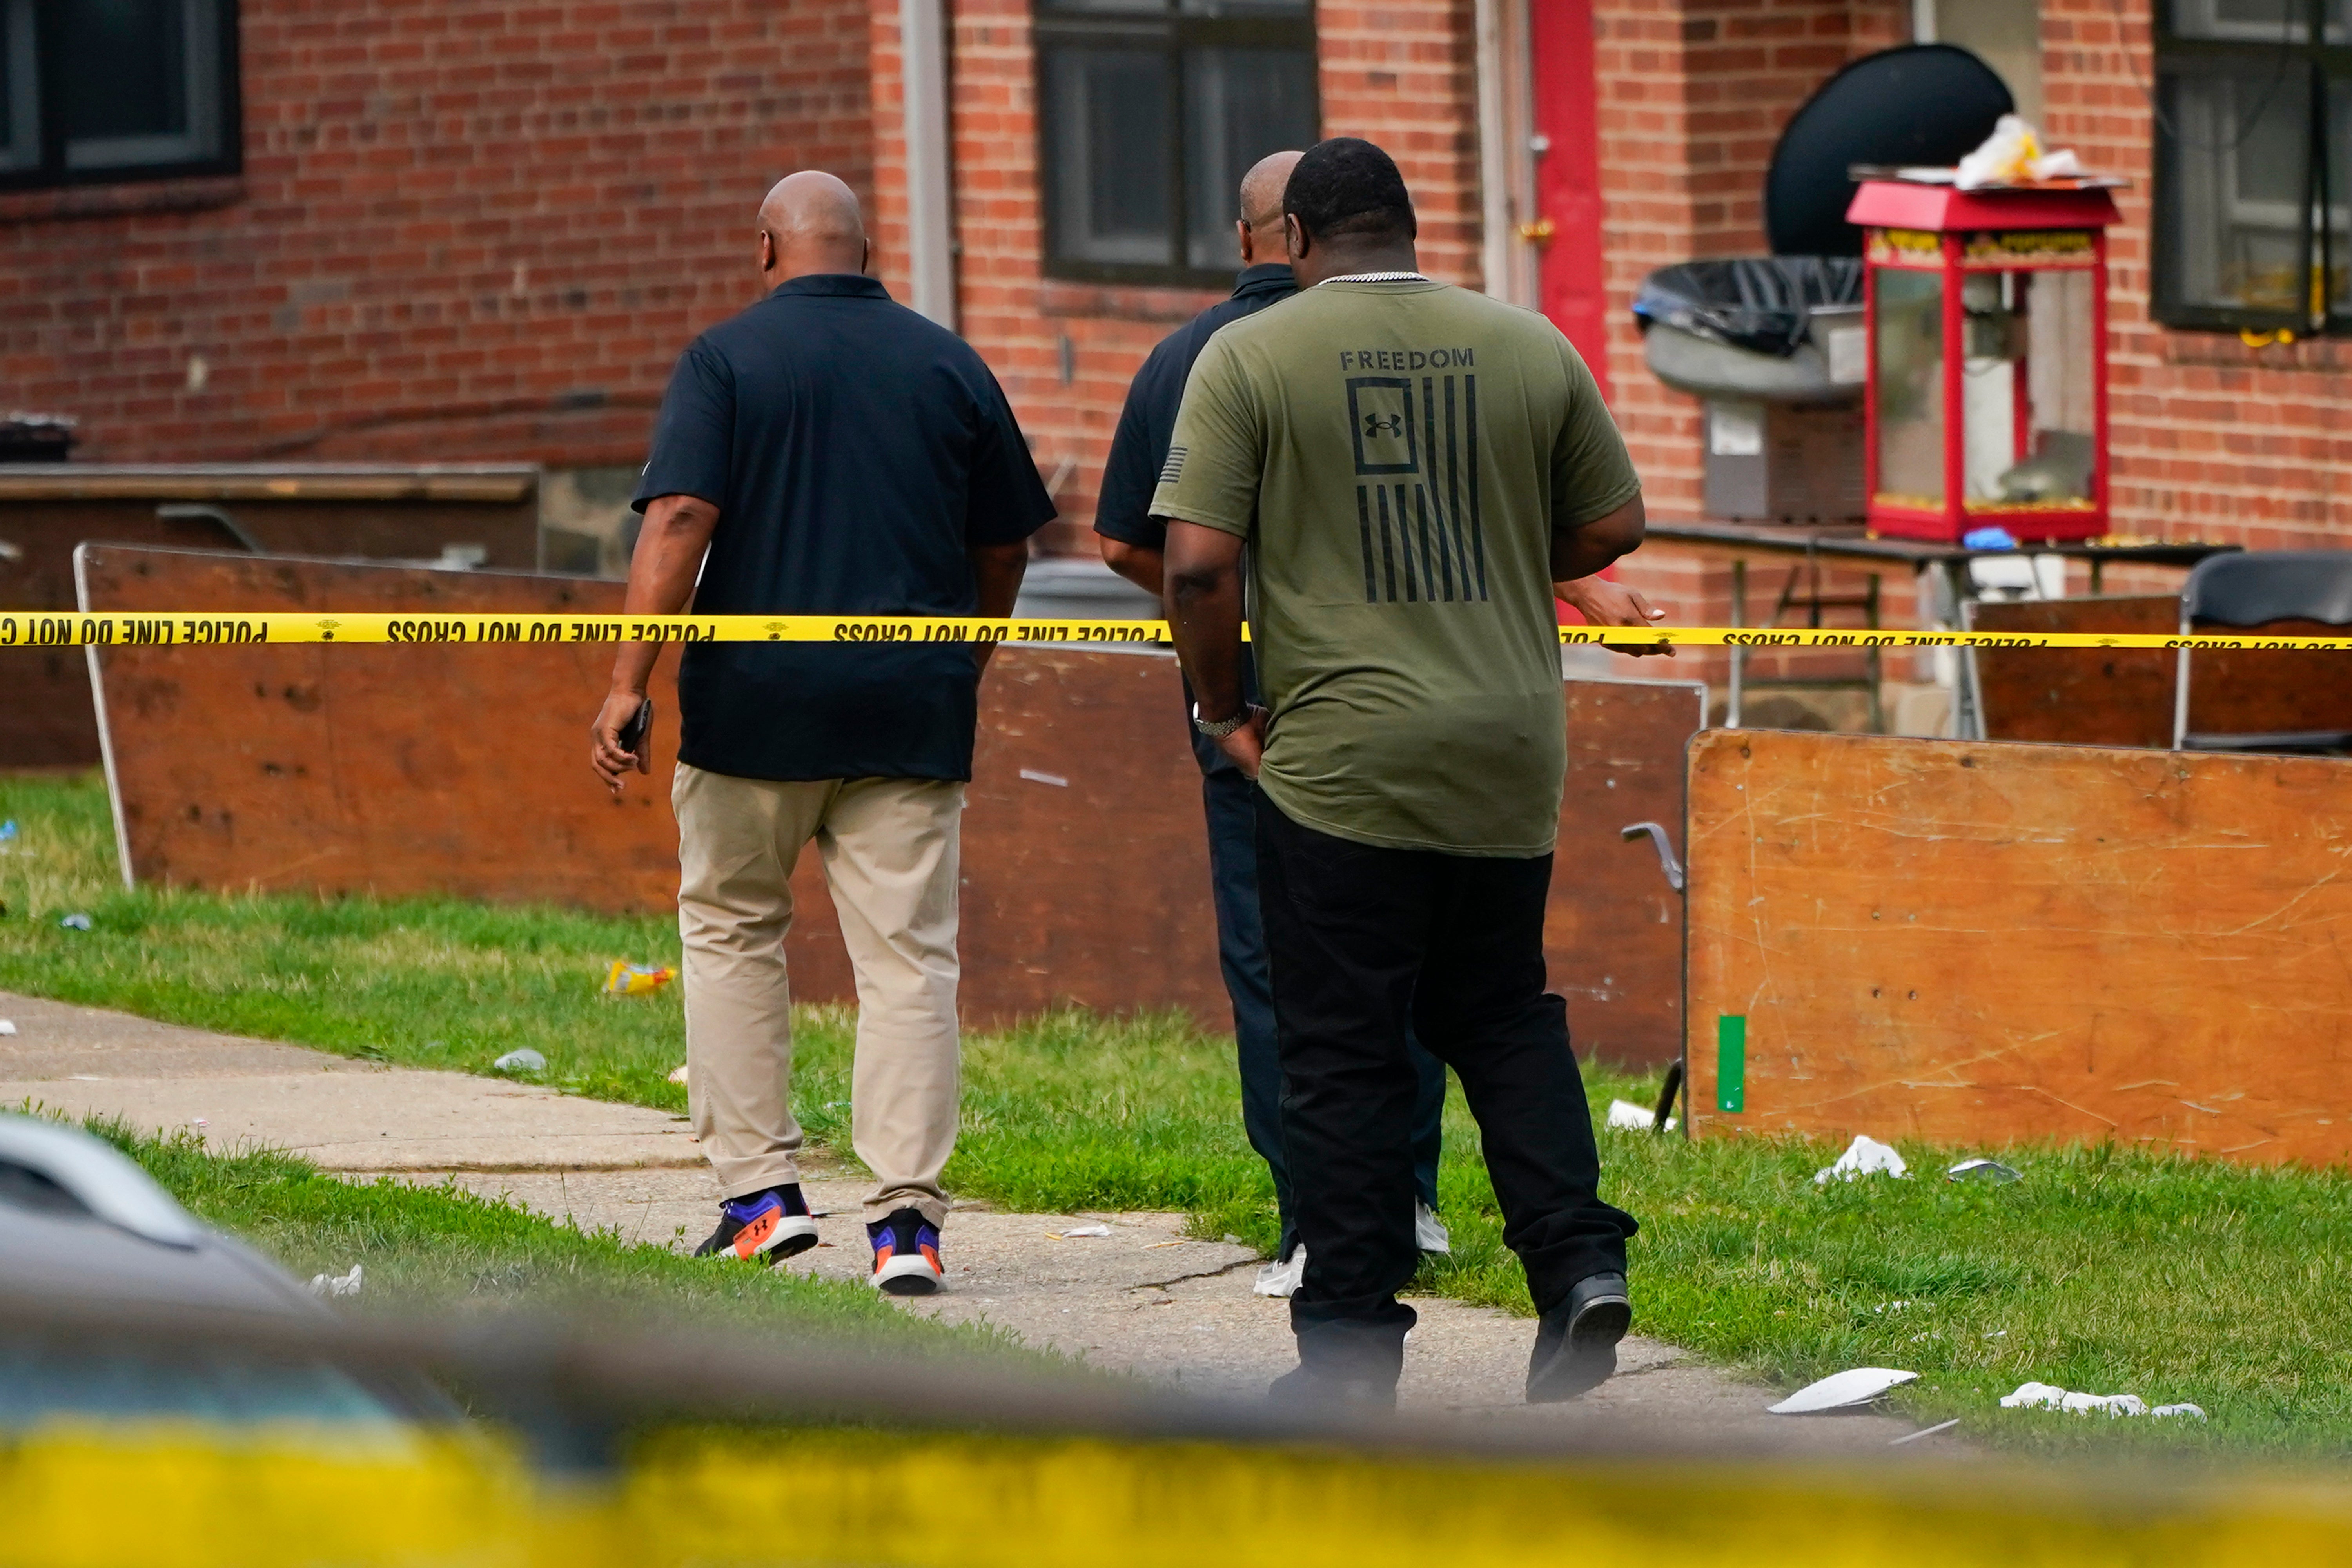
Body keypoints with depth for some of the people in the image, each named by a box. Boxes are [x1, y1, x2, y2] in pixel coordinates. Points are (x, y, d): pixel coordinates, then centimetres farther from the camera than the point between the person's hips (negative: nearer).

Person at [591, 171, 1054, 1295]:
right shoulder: (949, 365, 7)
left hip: (757, 698, -2)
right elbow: (1005, 548, 13)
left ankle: (760, 1188, 10)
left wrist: (629, 684, -13)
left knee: (731, 930, 15)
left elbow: (679, 522, -13)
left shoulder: (728, 358, -2)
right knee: (908, 957, 2)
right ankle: (907, 1213, -4)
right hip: (912, 709, 2)